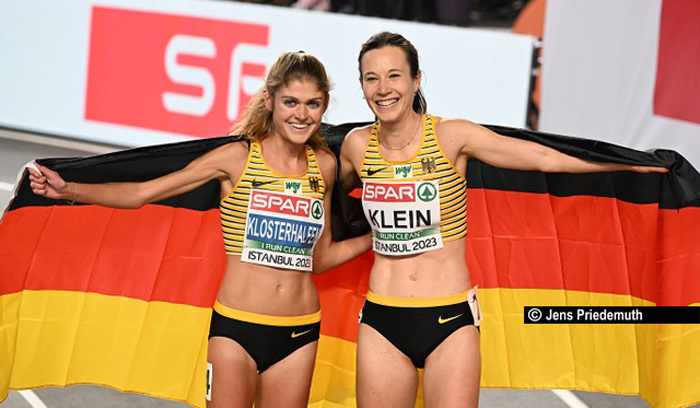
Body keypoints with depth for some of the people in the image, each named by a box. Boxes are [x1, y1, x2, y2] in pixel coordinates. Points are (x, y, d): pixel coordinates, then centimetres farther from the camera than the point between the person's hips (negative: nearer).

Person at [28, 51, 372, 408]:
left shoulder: (324, 166, 8)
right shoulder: (237, 158, -3)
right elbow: (139, 194, -5)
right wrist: (67, 189, -15)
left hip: (298, 335, 3)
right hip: (237, 328, -3)